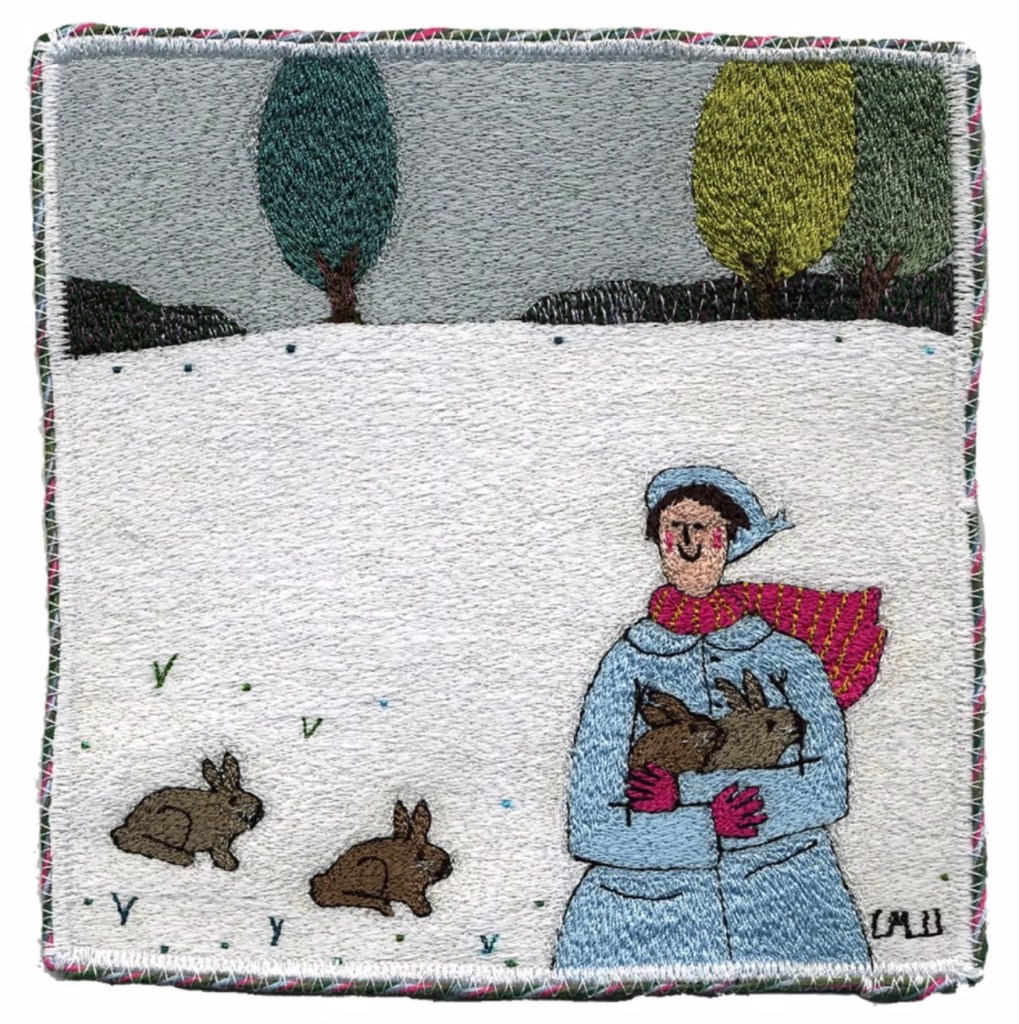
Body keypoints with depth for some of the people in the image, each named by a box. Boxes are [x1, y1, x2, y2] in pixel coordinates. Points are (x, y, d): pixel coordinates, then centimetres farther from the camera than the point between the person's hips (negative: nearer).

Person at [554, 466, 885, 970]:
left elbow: (830, 789, -9)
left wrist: (682, 794, -14)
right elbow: (590, 830, -5)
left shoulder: (788, 657, 0)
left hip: (787, 910, 1)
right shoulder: (627, 667, -3)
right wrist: (711, 825, -15)